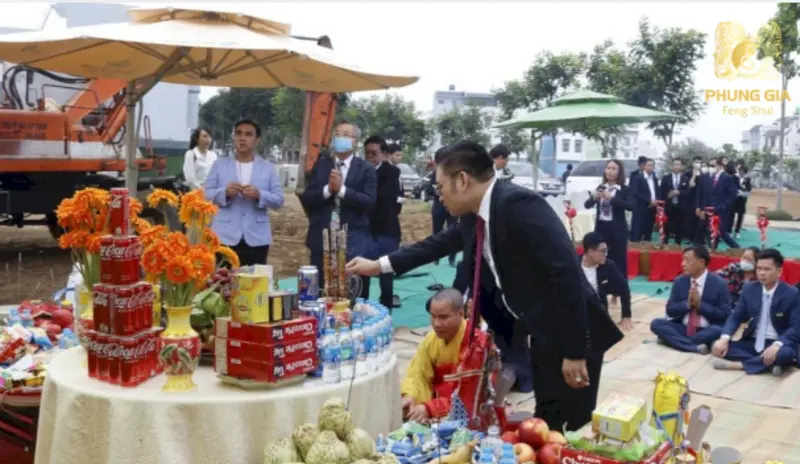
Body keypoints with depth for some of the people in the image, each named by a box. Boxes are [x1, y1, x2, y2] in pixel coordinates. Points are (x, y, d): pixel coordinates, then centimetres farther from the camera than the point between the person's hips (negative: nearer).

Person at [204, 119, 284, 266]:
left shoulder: (268, 167, 9)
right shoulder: (219, 165, 9)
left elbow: (279, 200, 4)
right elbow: (205, 195, 3)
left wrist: (259, 195, -16)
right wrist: (224, 192, -16)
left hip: (256, 239, 1)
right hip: (225, 237, 0)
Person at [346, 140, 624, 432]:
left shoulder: (518, 204, -23)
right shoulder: (476, 214, 4)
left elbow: (567, 273, -27)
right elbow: (441, 243, 22)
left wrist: (575, 351, -25)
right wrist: (380, 265, 23)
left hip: (568, 336, -9)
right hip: (541, 334, 9)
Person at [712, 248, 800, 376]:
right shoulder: (749, 289, 2)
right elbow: (736, 317, 2)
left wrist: (777, 345, -34)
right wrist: (724, 338, -18)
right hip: (752, 343, 4)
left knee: (787, 353, -39)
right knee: (718, 346, -20)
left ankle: (738, 364, -29)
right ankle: (769, 364, -27)